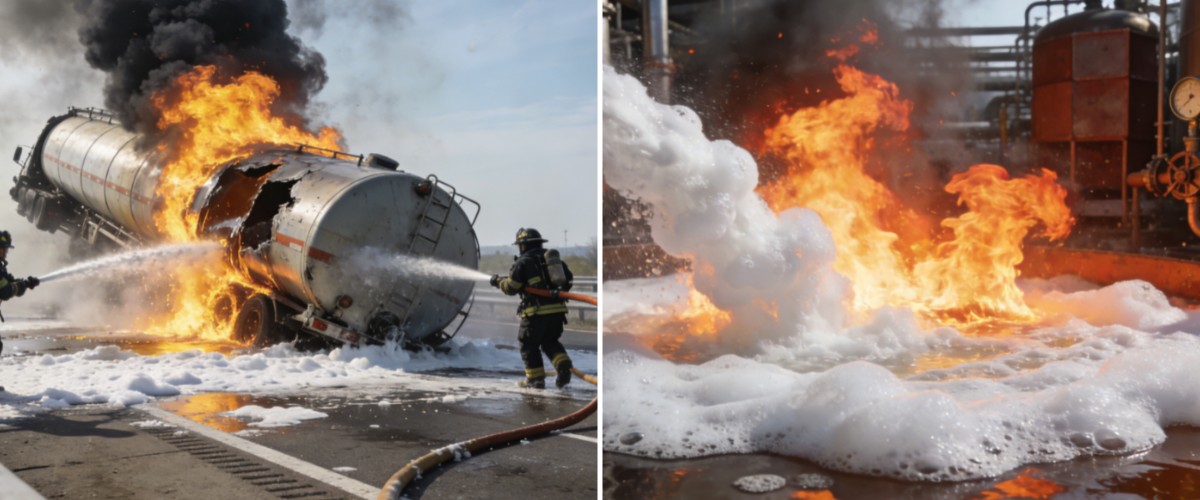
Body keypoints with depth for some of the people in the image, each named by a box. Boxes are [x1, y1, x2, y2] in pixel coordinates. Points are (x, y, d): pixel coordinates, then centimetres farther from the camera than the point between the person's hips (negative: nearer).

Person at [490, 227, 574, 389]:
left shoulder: (523, 262, -2)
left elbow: (511, 287, -5)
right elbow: (568, 279, 15)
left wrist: (498, 281, 13)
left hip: (536, 311, -6)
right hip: (557, 309, 6)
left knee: (529, 344, 9)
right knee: (550, 342, 20)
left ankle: (536, 379, 10)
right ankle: (564, 366, -1)